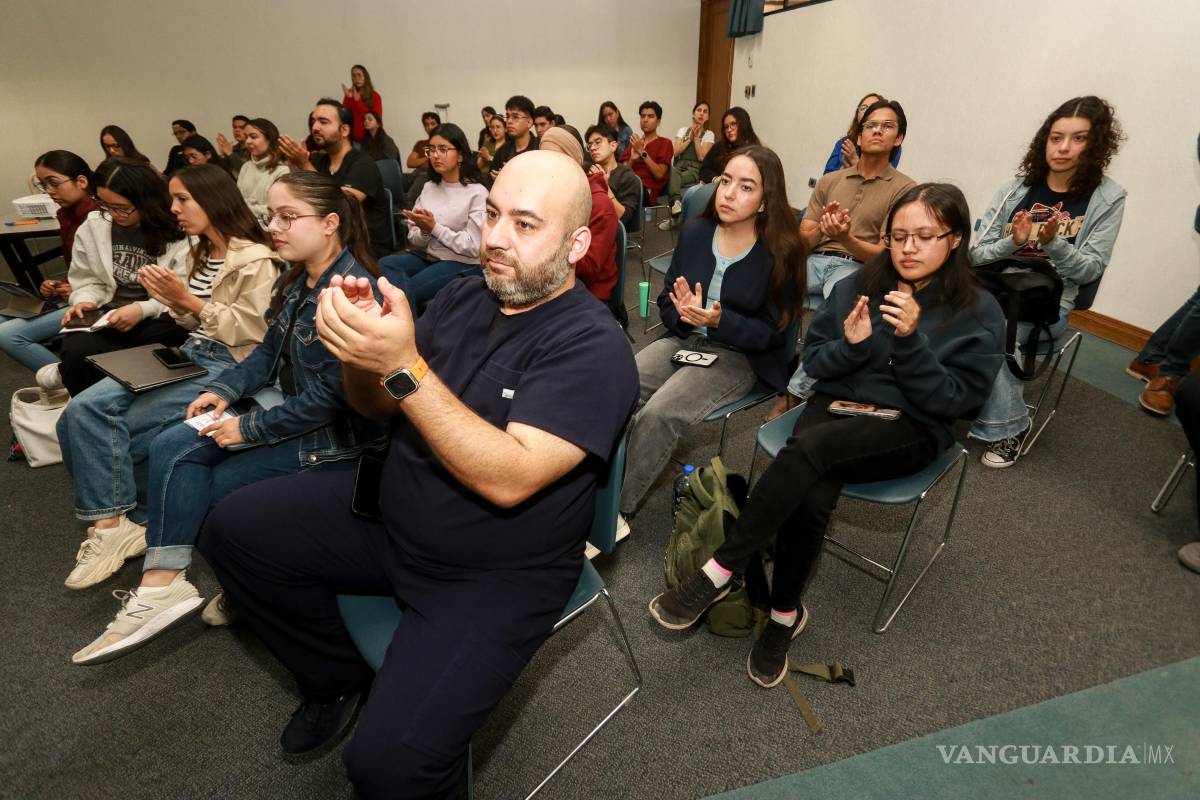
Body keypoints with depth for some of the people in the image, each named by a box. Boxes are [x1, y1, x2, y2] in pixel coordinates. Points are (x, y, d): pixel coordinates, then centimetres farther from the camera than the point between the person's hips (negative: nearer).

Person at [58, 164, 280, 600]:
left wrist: (188, 299, -16)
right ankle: (108, 523, -7)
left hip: (229, 366, -8)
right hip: (190, 354, 9)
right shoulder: (200, 254, 17)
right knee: (82, 411, -10)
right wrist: (172, 300, 1)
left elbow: (254, 333, -16)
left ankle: (109, 520, 0)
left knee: (109, 429, -17)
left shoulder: (256, 260, -11)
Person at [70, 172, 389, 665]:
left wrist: (249, 429, -15)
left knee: (210, 490, -4)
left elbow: (329, 396, -24)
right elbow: (270, 352, 16)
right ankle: (162, 584, 1)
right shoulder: (296, 280, 7)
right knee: (172, 448, -3)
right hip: (286, 404, 9)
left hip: (336, 433, -9)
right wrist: (223, 390, 0)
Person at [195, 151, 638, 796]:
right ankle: (338, 676, 23)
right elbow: (380, 407, 4)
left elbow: (508, 479, -29)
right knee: (235, 529, 5)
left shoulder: (593, 348, -19)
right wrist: (358, 351, -18)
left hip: (498, 574, -6)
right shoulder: (464, 297, 2)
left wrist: (403, 366, -34)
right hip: (391, 512, 7)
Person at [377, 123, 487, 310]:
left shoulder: (477, 192, -5)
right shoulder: (429, 187, 13)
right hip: (427, 257, 6)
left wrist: (434, 228, -15)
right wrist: (424, 231, -12)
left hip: (461, 264, -6)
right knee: (384, 264, -24)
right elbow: (414, 240, 10)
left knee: (405, 289, -28)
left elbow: (473, 247, -12)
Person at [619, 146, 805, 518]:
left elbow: (774, 334, -8)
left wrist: (720, 320, -25)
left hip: (740, 356, -4)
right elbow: (666, 302, 9)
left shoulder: (781, 252, -10)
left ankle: (615, 507, -11)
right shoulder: (694, 232, 3)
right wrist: (682, 312, -16)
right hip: (684, 339, 5)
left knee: (658, 413, -28)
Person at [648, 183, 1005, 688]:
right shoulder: (857, 287, 7)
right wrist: (851, 345, -14)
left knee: (809, 446, -35)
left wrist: (911, 339, -21)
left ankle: (719, 573, -22)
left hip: (910, 430, -2)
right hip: (836, 407, 3)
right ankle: (786, 613, -10)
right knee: (810, 499, -33)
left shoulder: (980, 314, 0)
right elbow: (813, 363, 8)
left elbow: (952, 402, -8)